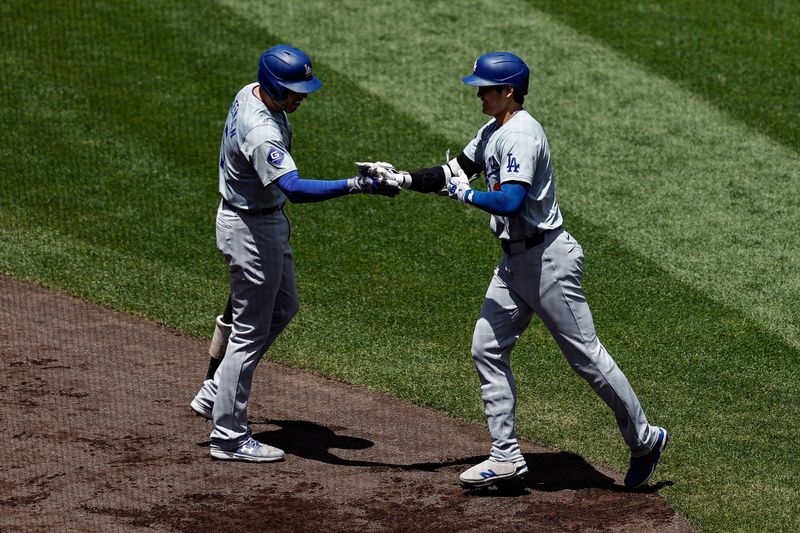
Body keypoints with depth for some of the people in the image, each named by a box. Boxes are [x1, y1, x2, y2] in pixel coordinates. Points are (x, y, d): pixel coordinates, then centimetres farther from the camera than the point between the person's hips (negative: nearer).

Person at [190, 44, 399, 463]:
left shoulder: (251, 94, -2)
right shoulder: (261, 132, -33)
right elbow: (296, 189, -46)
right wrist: (356, 185, -51)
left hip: (267, 220, 10)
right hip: (249, 229, -10)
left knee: (283, 307, 23)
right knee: (250, 331, 1)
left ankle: (214, 394, 28)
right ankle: (228, 437, 12)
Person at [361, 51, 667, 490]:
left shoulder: (521, 135, -20)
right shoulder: (493, 132, 11)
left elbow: (509, 202, -31)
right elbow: (455, 172, 16)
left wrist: (465, 193, -17)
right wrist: (402, 179, 4)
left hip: (547, 259, -10)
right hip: (516, 260, 10)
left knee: (585, 356, -2)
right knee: (487, 349, 7)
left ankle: (644, 439, 12)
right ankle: (505, 456, 10)